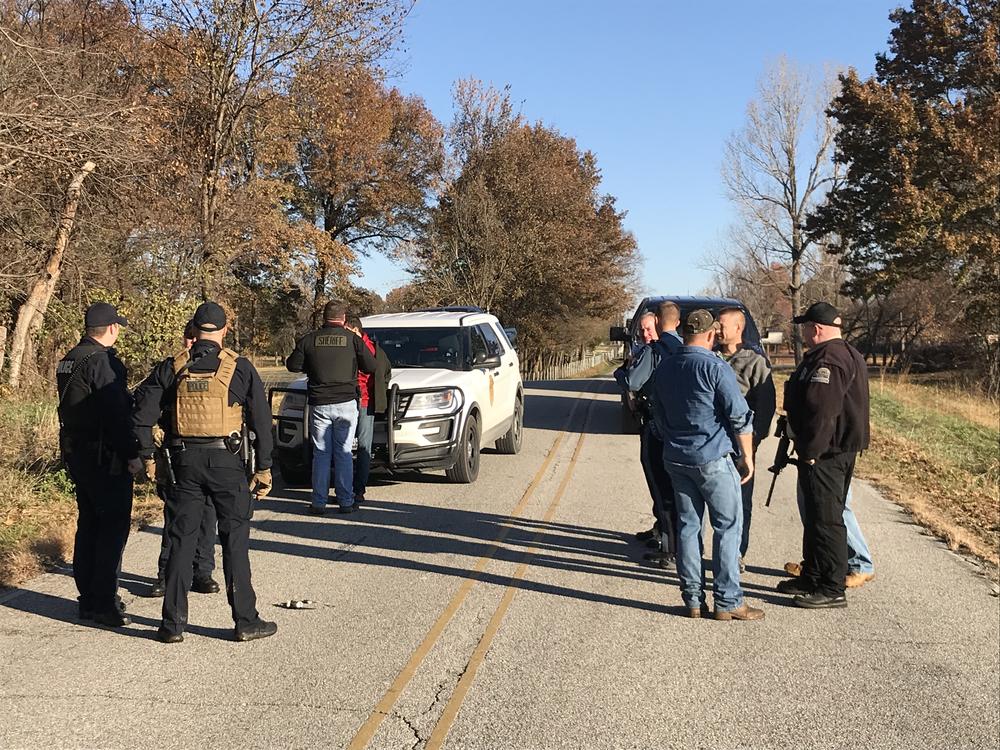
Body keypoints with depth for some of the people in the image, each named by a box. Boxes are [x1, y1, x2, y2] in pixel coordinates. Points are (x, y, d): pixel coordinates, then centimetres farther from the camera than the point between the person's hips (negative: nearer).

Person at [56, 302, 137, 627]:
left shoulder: (68, 360, 12)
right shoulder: (102, 360, -17)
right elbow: (115, 413, -21)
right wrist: (132, 454, -17)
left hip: (75, 452, 10)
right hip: (104, 457, -9)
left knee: (89, 524, 15)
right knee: (114, 525, -4)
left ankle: (89, 599, 22)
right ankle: (103, 603, -3)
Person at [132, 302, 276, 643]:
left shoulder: (173, 368, 4)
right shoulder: (240, 368, -2)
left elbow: (142, 412, 1)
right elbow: (261, 419, -3)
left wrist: (147, 456, 10)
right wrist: (264, 468, 3)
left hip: (184, 460, 2)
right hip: (225, 461, -2)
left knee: (181, 540, 10)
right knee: (235, 540, 5)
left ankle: (173, 623, 13)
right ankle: (246, 621, 9)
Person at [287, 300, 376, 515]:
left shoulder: (309, 340, -1)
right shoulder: (353, 339, -3)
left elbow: (292, 365, 4)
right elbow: (370, 367, 0)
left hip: (319, 404, 1)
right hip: (346, 403, 0)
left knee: (321, 454, 6)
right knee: (344, 453, 6)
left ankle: (319, 503, 6)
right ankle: (346, 502, 7)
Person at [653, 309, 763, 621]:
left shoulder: (664, 367, 8)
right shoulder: (715, 368, -13)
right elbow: (740, 417, -12)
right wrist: (747, 457, -2)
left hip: (675, 458, 6)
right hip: (713, 458, -6)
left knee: (688, 525, 10)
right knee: (727, 527, 2)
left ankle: (693, 600, 14)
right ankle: (727, 601, 3)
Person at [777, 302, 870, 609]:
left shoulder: (828, 359, -20)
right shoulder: (849, 354, 17)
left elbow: (822, 410, -27)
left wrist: (811, 451, -20)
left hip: (825, 453, -11)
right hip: (840, 449, 11)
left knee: (825, 519, -5)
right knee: (816, 516, 18)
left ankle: (832, 589, 2)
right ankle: (813, 577, 29)